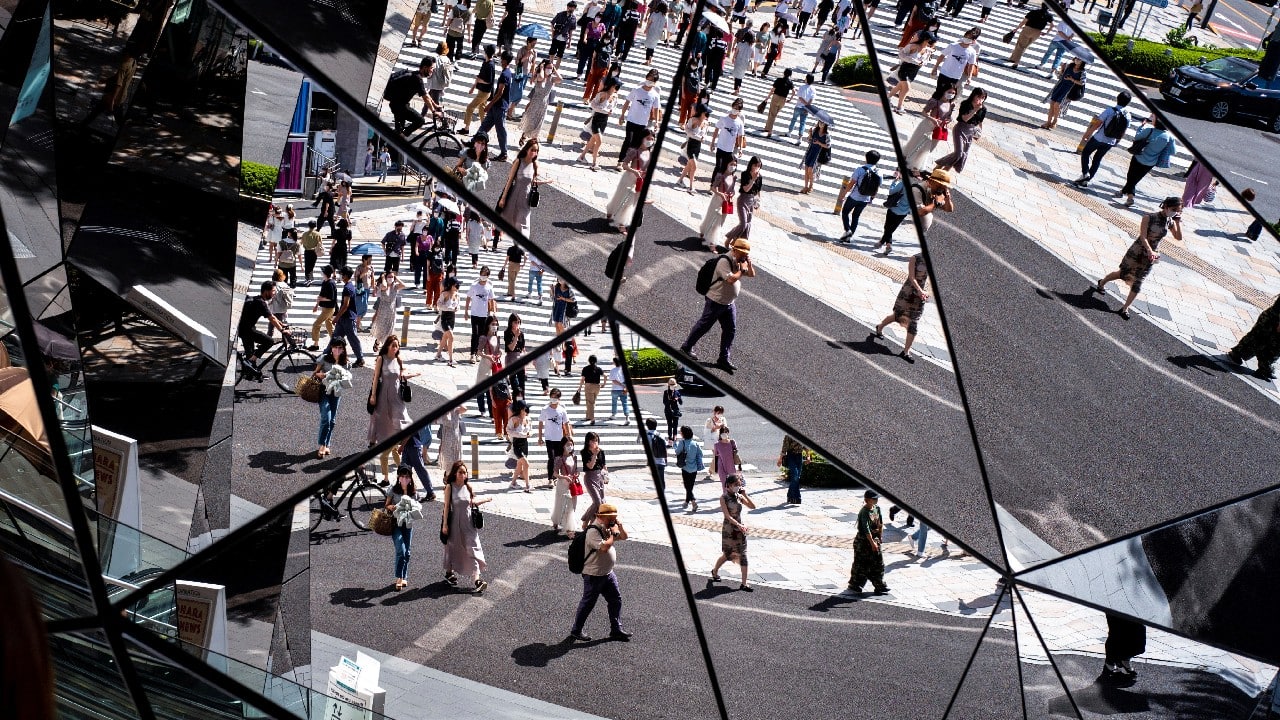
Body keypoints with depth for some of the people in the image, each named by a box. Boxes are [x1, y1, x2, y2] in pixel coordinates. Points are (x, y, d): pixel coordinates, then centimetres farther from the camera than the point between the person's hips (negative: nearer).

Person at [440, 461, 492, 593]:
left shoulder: (467, 487, 3)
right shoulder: (450, 487, -8)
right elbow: (446, 506, -8)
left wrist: (485, 500, 12)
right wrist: (445, 524, -9)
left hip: (468, 523, 3)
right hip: (454, 522, -3)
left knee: (473, 549, -7)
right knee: (452, 548, 14)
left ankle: (476, 580, -14)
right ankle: (449, 573, 36)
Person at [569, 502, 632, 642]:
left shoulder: (608, 528, 7)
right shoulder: (593, 531, -22)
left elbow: (624, 537, 17)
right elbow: (604, 547, -33)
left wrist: (620, 527, -3)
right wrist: (613, 534, -19)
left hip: (608, 573, 9)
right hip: (594, 575, -9)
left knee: (616, 599, 11)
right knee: (588, 603, 3)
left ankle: (616, 630, 21)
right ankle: (576, 631, 18)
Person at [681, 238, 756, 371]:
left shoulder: (739, 261, 6)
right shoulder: (725, 261, -23)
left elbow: (752, 274, 14)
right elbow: (730, 279, -33)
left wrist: (749, 263, -5)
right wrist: (742, 270, -18)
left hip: (729, 303, 9)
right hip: (716, 301, -9)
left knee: (730, 330, 7)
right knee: (704, 325, 4)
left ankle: (725, 359, 14)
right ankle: (686, 348, 21)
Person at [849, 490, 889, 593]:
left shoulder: (876, 509, 3)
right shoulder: (864, 512, -21)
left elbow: (881, 523, 13)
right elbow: (866, 529, -23)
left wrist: (880, 536, 7)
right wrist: (872, 543, -22)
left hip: (874, 539, 8)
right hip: (863, 541, -8)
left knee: (878, 562, 9)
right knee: (861, 564, 3)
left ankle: (879, 585, 16)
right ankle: (854, 584, 17)